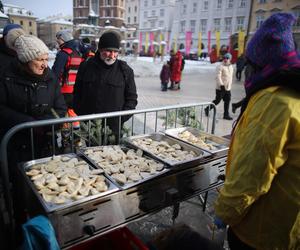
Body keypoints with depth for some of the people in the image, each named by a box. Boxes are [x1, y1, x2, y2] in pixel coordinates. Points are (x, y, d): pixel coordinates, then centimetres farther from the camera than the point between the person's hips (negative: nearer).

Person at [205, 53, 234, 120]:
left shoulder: (231, 67, 15)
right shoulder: (220, 66, -11)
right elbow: (218, 76, -18)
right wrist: (221, 85, -25)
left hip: (228, 88, 7)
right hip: (220, 88, -7)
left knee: (227, 101, 5)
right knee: (217, 100, 0)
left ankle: (226, 115, 13)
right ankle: (207, 109, 19)